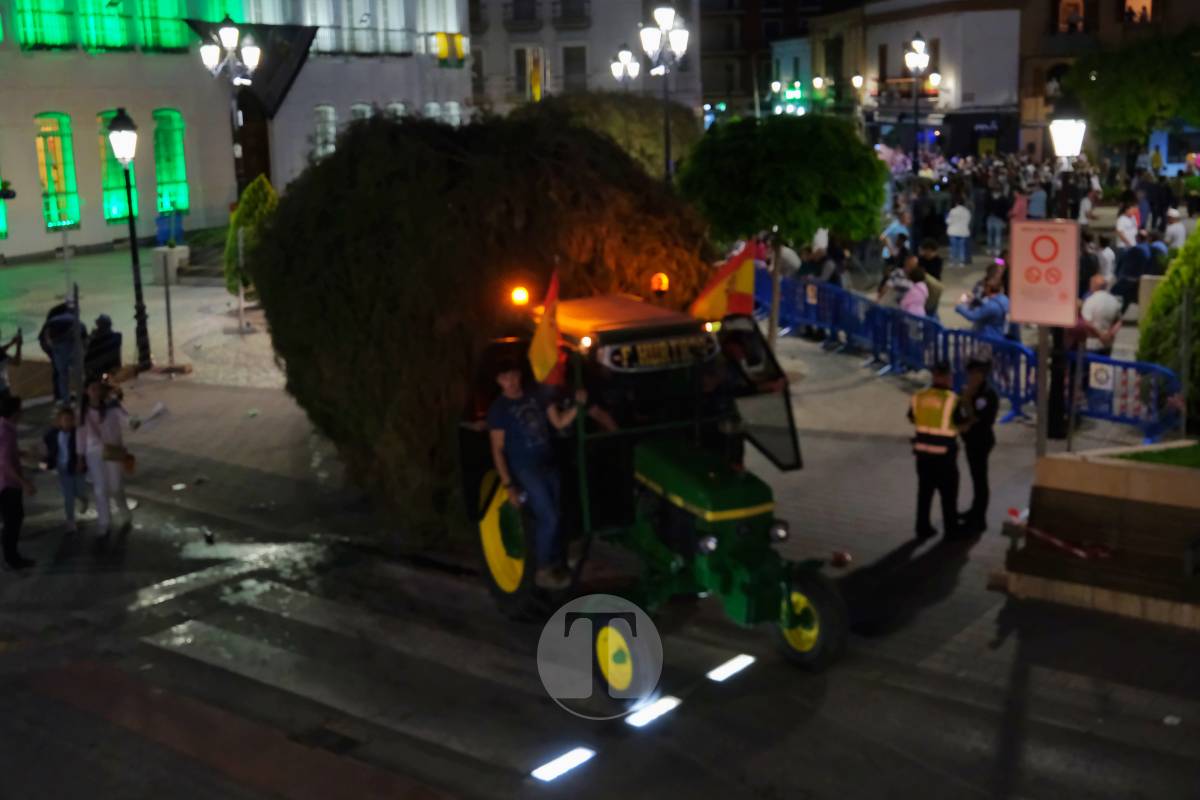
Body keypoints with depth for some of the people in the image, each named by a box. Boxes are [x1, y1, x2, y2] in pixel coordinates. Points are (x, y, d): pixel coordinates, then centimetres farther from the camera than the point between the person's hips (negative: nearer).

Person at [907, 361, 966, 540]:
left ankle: (923, 528, 21)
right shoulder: (952, 399, -16)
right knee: (948, 493, 9)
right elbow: (963, 425, -9)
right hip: (944, 453, -4)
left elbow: (912, 419, 15)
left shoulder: (918, 397, 0)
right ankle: (951, 530, 17)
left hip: (923, 451, 5)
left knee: (924, 491, 15)